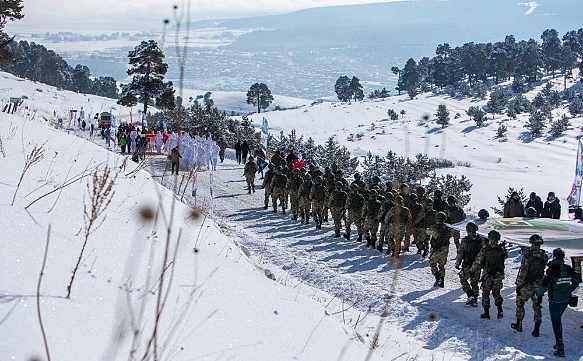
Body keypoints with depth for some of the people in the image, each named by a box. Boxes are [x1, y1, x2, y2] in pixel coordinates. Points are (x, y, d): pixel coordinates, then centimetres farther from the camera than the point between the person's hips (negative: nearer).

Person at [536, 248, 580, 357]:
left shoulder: (552, 269, -18)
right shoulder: (568, 269, -1)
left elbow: (545, 285, -19)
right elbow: (576, 281, 12)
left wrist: (539, 293, 0)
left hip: (555, 301, -6)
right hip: (566, 300, 6)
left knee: (556, 323, 2)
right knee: (558, 320, 24)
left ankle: (560, 348, -1)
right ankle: (559, 343, 30)